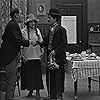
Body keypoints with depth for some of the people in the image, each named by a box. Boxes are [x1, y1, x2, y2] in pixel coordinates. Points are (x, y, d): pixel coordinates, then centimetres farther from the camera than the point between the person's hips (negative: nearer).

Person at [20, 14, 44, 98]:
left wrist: (42, 52, 7)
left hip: (36, 56, 2)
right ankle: (30, 90, 15)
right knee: (28, 74, 2)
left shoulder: (37, 30, 8)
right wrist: (22, 55, -6)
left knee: (37, 73, 0)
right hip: (27, 56, -2)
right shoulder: (23, 31, -1)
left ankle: (37, 91, 7)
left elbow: (41, 41, 14)